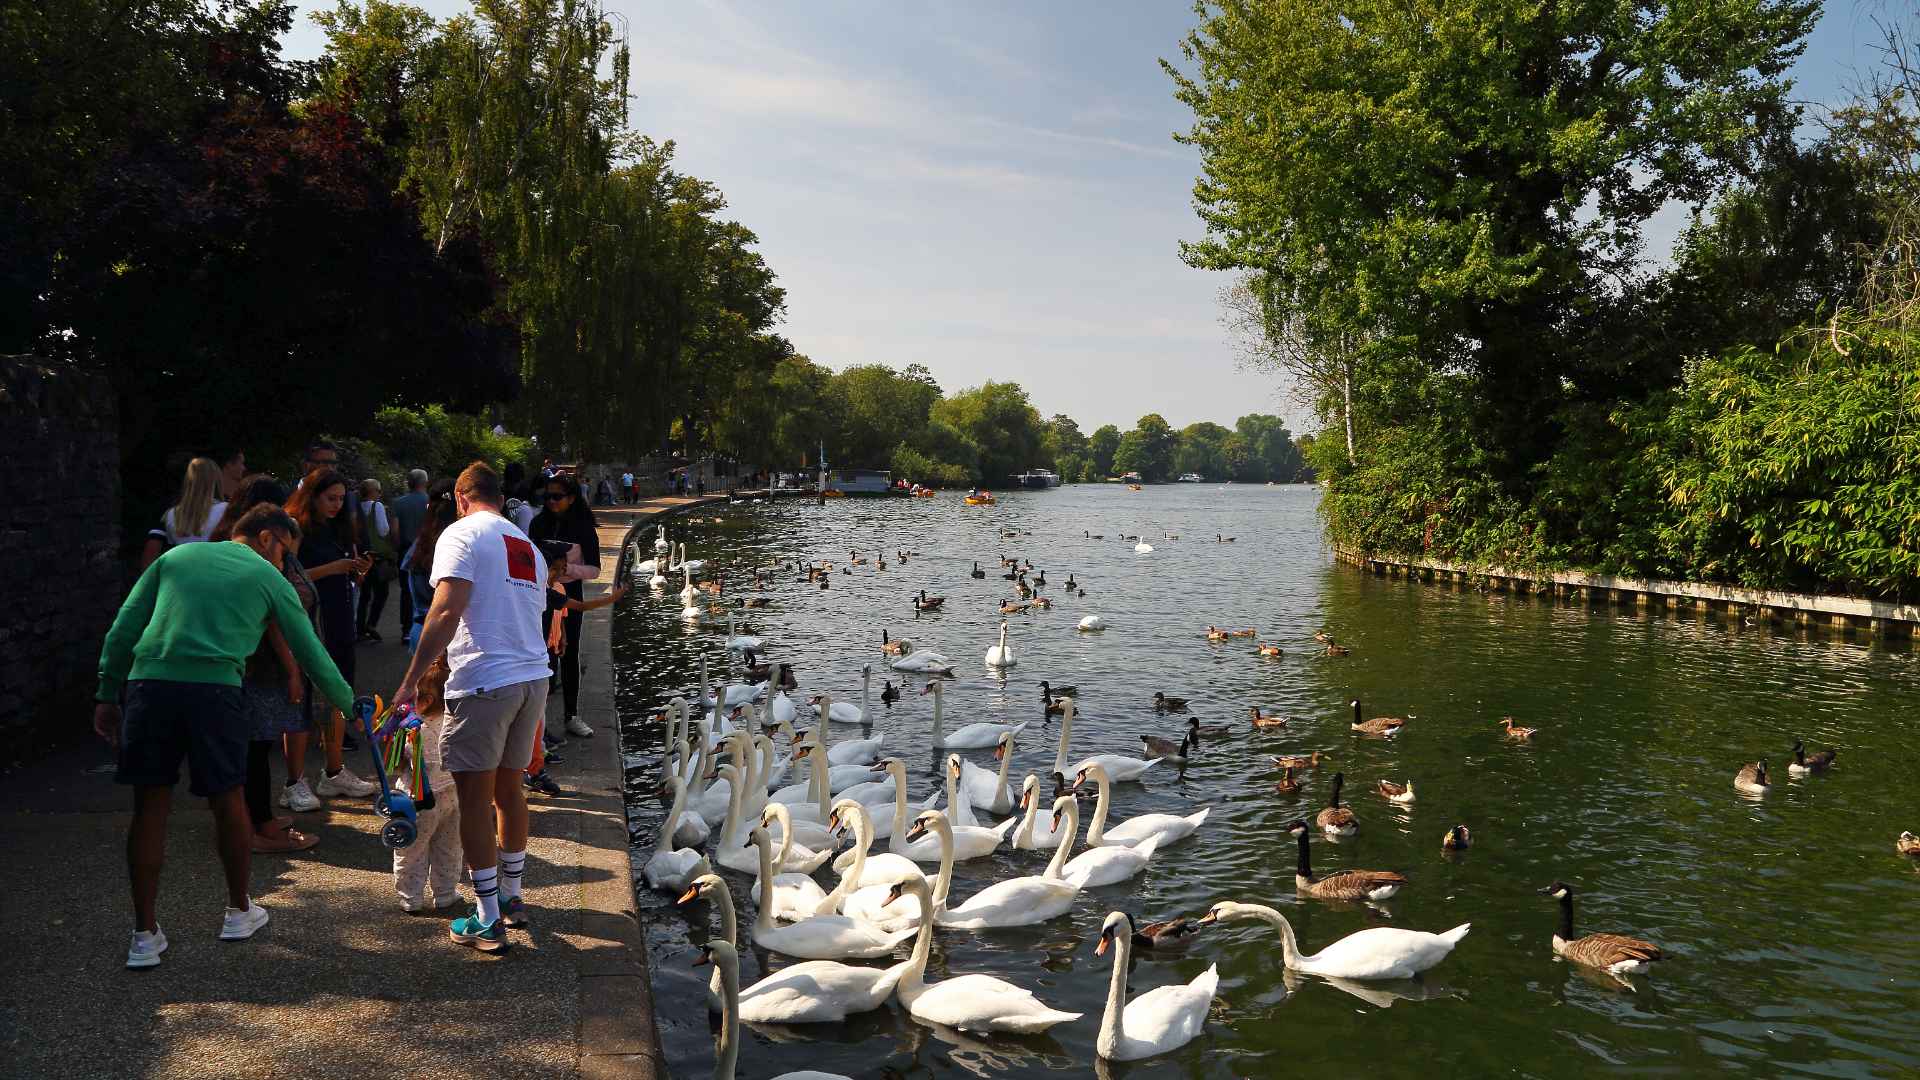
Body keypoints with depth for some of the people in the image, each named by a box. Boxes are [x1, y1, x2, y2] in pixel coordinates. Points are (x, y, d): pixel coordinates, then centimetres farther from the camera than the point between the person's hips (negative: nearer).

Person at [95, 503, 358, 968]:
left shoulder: (176, 556, 21)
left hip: (148, 684, 3)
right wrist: (350, 703, 27)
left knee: (150, 805, 9)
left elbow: (123, 628, 15)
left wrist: (107, 695, 18)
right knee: (227, 799, 13)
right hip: (212, 689, -3)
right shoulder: (268, 577, 13)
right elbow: (310, 652, 15)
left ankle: (145, 935, 14)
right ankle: (238, 911, 30)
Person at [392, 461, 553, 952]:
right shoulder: (527, 547, 19)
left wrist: (411, 680, -14)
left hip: (484, 681, -7)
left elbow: (447, 611, -15)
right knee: (509, 787, 20)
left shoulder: (462, 533, -3)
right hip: (534, 677, 7)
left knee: (475, 797, 2)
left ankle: (487, 920, 6)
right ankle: (511, 897, 32)